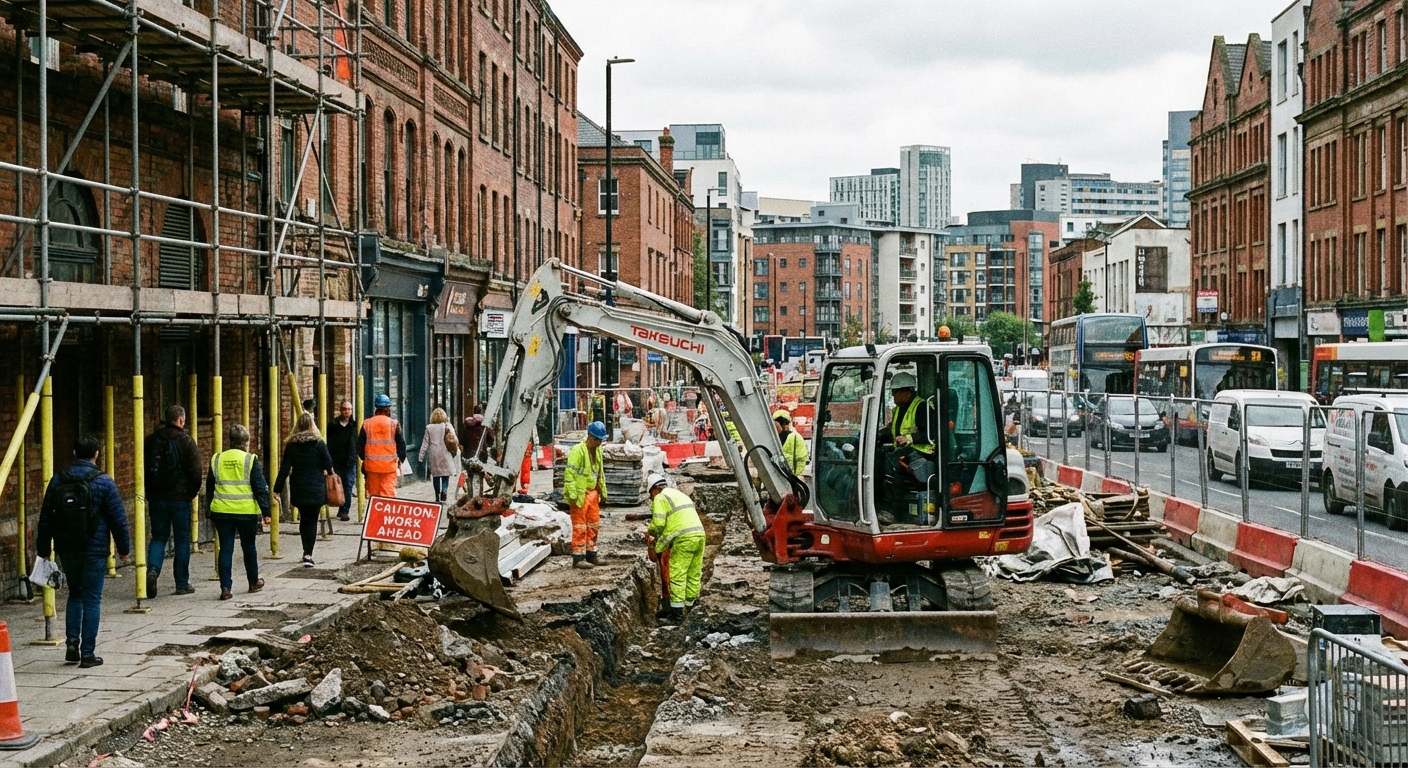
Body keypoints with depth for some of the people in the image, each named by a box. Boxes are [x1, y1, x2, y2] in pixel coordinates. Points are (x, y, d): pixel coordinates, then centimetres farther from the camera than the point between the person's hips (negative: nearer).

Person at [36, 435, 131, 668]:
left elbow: (45, 518, 7)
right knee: (91, 599, 3)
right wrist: (124, 547, 5)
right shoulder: (103, 482, -9)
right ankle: (87, 653, 3)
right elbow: (118, 519, -7)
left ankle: (72, 644, 9)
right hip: (94, 551, -4)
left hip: (66, 550, 4)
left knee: (75, 594, 21)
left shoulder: (58, 481, 2)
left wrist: (43, 549, 16)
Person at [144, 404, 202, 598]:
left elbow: (144, 468, 8)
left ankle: (153, 569, -13)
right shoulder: (185, 441, -8)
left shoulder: (151, 440, 6)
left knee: (158, 537, 12)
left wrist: (148, 495, 14)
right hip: (180, 498, -3)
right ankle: (182, 584, 8)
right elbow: (195, 469, -9)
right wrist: (194, 491, 7)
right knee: (182, 540, 5)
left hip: (156, 497, 4)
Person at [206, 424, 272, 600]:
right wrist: (266, 512, -1)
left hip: (222, 511, 2)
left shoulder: (216, 460, 6)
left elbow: (209, 488, 14)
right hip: (247, 512, -2)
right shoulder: (250, 460, -6)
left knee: (225, 549, 3)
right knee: (249, 547, 14)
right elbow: (260, 488, -6)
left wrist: (210, 512, 23)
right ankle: (254, 582, 29)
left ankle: (225, 588, -5)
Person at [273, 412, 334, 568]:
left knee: (304, 519, 17)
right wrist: (330, 474, 17)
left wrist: (278, 488, 2)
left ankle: (307, 552, 22)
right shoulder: (318, 443, -8)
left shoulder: (291, 444, 0)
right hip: (316, 489, -3)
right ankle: (308, 554, -9)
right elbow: (328, 464, -4)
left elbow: (284, 468, -1)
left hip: (298, 489, 3)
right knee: (312, 520, 0)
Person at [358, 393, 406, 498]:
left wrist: (364, 458, 24)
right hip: (389, 466, -2)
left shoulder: (366, 424, 3)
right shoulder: (394, 424, -2)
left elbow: (360, 446, 8)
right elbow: (401, 444, 1)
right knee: (389, 494, -3)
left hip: (371, 465, 2)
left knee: (373, 493, 9)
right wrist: (400, 460, 14)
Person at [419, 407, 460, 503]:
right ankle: (444, 490, -22)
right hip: (445, 455, -1)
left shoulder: (429, 428, -1)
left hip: (434, 455, 1)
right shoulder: (447, 426, -4)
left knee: (436, 476, 11)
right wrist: (456, 451, 12)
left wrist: (421, 456, 8)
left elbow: (425, 443, 2)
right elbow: (455, 440, -4)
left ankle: (437, 496, 13)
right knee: (445, 475, 1)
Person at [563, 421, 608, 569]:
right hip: (579, 494, -9)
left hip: (592, 493, 9)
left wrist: (603, 491, 19)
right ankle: (578, 558, 1)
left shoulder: (598, 450, 11)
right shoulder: (578, 451, -17)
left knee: (594, 525, 14)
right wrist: (572, 495, -22)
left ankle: (591, 555, 23)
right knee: (580, 527, -4)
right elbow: (570, 473, -19)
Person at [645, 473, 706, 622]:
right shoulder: (679, 494, 27)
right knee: (694, 574, 14)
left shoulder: (660, 498, 0)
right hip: (700, 534, 8)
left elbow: (658, 523, -11)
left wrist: (650, 531, 11)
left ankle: (677, 611, -2)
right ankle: (691, 603, 20)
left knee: (677, 575, -3)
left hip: (684, 538, -8)